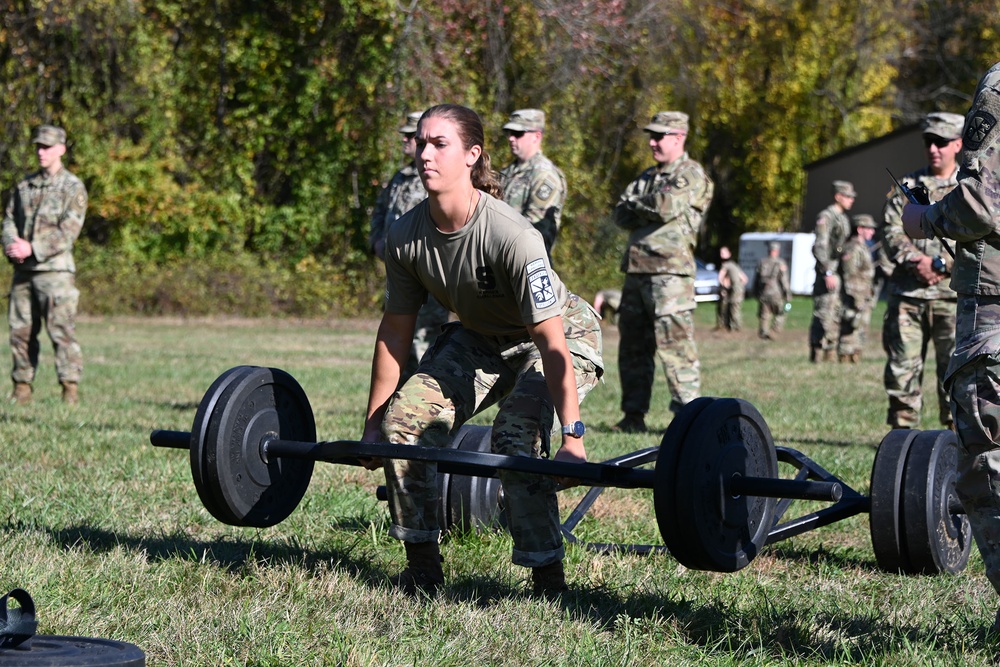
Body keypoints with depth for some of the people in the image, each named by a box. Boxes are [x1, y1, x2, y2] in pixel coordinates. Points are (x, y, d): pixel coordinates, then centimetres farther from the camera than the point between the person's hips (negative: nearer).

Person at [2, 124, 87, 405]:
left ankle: (70, 389, -8)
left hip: (54, 269, -6)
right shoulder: (24, 186, 16)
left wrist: (32, 248, -18)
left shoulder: (73, 188, -2)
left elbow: (68, 232, -11)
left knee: (61, 330, -10)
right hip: (23, 270, 6)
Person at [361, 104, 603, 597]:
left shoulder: (512, 237, -36)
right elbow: (395, 332, -4)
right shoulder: (405, 237, -17)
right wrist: (371, 425, 1)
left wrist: (572, 439, -38)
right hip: (481, 338, 6)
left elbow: (551, 345, -35)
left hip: (564, 334, -6)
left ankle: (548, 583, -17)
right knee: (403, 421, -10)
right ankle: (422, 570, 2)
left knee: (515, 437, -29)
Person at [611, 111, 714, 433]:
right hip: (636, 271, 8)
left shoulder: (692, 175, -2)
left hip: (669, 271, -8)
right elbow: (621, 216, 11)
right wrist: (649, 211, -7)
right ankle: (633, 415, 15)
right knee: (632, 346, 9)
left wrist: (637, 204, 0)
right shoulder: (647, 177, 22)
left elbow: (667, 206, -17)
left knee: (674, 343, -12)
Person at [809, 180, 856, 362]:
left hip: (841, 273, 9)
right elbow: (820, 247, -17)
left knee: (837, 314, 9)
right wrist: (828, 273, -22)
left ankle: (830, 352, 14)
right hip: (828, 272, -9)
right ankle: (816, 353, -7)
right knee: (824, 314, -9)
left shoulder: (843, 218, 19)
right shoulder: (826, 217, -10)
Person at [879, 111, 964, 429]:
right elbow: (891, 233, 5)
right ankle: (902, 431, 8)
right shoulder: (906, 186, 13)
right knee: (902, 367, 1)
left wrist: (944, 265, -14)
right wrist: (917, 262, -12)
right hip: (907, 293, 2)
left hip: (952, 295, -2)